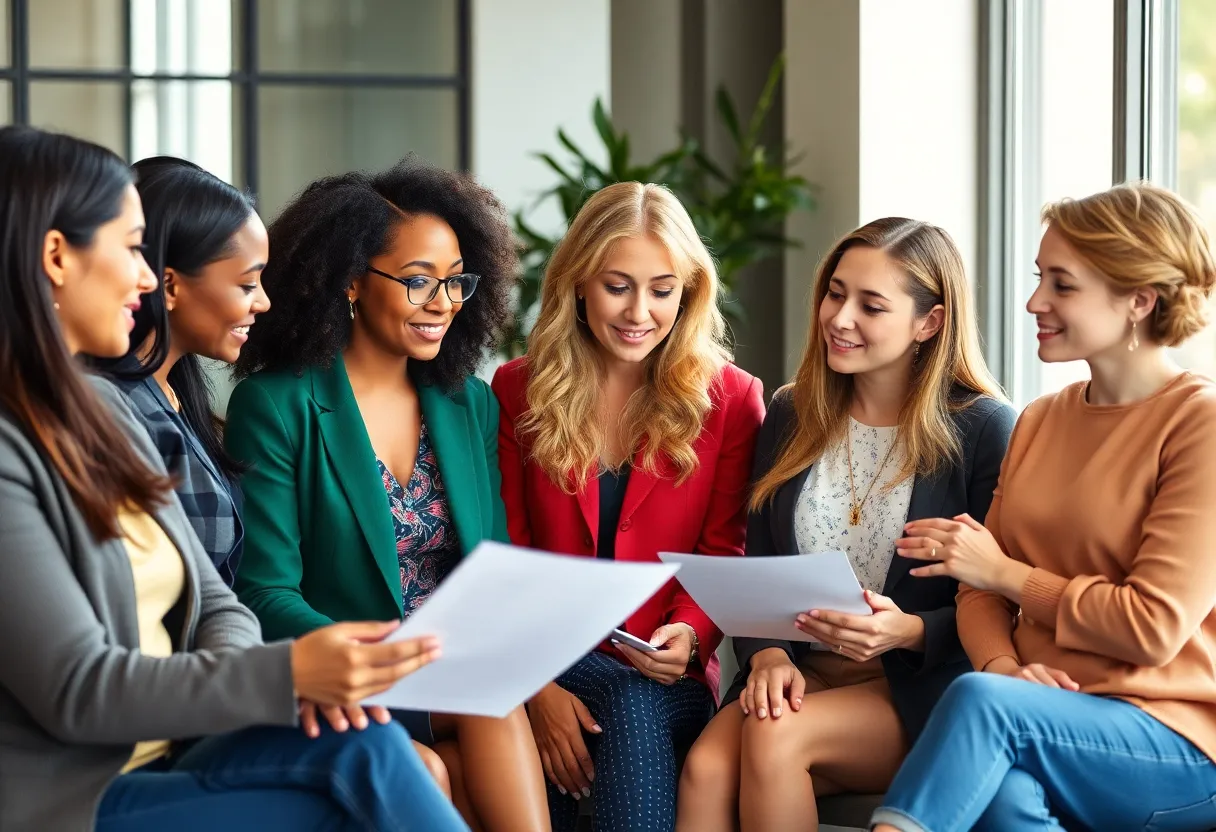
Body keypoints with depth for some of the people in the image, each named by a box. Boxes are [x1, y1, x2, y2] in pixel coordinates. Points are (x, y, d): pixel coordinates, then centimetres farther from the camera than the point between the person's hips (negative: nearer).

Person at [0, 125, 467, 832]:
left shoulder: (104, 409, 14)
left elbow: (213, 605, 14)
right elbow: (75, 690, -18)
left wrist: (261, 676, -10)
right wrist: (286, 675, -27)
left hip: (166, 759, 7)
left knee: (366, 743, -19)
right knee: (368, 761, -20)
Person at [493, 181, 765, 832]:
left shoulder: (729, 400, 6)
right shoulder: (518, 390, 8)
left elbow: (722, 556, 6)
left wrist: (686, 635, -17)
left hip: (664, 680, 0)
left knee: (634, 707, -36)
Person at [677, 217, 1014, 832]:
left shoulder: (985, 429, -4)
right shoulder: (792, 416, 11)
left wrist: (908, 632, -21)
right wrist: (767, 654, -10)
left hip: (919, 692, -4)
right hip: (798, 675, 4)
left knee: (775, 738, -32)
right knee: (706, 769, -28)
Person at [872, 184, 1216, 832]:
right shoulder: (1040, 421, 16)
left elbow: (1153, 626, -12)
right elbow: (980, 591, 13)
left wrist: (1006, 572, -3)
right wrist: (1003, 665, -9)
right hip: (1045, 718, 4)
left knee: (981, 701, -32)